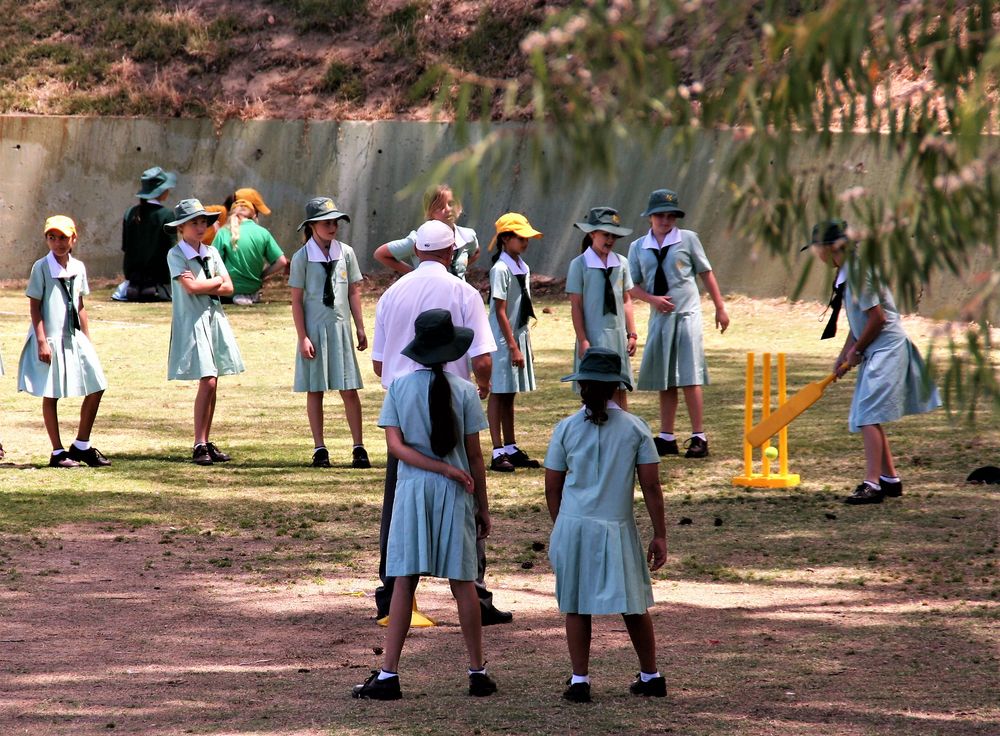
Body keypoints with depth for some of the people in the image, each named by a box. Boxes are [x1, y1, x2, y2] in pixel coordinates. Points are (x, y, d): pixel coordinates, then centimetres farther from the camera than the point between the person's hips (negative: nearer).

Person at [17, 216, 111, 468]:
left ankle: (81, 446, 14)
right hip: (51, 339, -6)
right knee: (51, 395, 0)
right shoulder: (41, 267, -6)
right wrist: (42, 341, -15)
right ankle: (58, 452, 7)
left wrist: (87, 340, 14)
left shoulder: (78, 267, 10)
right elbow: (34, 306, -8)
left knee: (95, 387, 2)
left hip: (75, 338, 6)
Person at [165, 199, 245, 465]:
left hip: (214, 319, 6)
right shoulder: (176, 255, -5)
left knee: (212, 385, 6)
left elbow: (228, 288, 6)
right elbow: (191, 287, -18)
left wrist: (202, 286, -9)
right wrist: (216, 281, -2)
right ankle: (199, 446, -12)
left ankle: (206, 443, 12)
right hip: (192, 321, -6)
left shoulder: (211, 253, 13)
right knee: (207, 382, -14)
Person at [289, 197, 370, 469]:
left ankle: (359, 447, 2)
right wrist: (302, 337, -9)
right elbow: (296, 300, -3)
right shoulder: (302, 258, -4)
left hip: (340, 328, 2)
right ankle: (319, 449, 11)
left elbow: (354, 292, 9)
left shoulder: (346, 253, 4)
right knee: (315, 390, 4)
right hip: (314, 329, -2)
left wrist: (360, 328, 7)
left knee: (349, 390, -1)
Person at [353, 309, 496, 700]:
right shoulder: (464, 392, -4)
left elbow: (395, 444, -9)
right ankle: (478, 672, 12)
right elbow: (474, 455, -2)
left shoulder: (399, 387, -1)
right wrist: (482, 507, 6)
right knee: (463, 583, 7)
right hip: (455, 495, 0)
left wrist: (445, 469, -11)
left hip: (412, 491, 0)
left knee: (404, 582, 1)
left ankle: (389, 675, -2)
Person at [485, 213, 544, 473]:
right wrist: (513, 346, -18)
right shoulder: (501, 269, -15)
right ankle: (498, 453, -3)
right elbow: (500, 312, -17)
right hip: (502, 340, -8)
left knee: (510, 395, 13)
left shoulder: (523, 268, 11)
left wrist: (524, 342, 15)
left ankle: (511, 449, 18)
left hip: (519, 336, 8)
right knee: (499, 393, -4)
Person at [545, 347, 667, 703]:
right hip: (617, 528, 0)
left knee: (576, 606, 8)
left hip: (573, 525, 0)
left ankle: (580, 681, 6)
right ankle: (651, 676, 21)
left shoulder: (567, 428, 0)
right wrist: (659, 535, 2)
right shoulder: (635, 428, -2)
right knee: (634, 605, 13)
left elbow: (552, 488, 4)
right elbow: (651, 486, -3)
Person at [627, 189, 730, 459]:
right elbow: (632, 285, 7)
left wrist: (720, 308, 6)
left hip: (687, 315, -3)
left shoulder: (688, 239, 3)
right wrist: (652, 299, -11)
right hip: (659, 317, 3)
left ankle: (699, 437, -6)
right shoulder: (638, 247, 8)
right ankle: (666, 438, 14)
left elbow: (706, 273, 8)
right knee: (665, 380, 8)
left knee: (689, 377, -8)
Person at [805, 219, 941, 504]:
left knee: (869, 415, -16)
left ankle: (872, 484, -20)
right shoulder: (846, 272, 13)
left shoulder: (857, 273, -18)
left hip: (887, 348, -11)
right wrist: (844, 355, 13)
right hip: (874, 352, 11)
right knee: (868, 417, 14)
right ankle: (890, 478, 23)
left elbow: (877, 318, -20)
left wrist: (856, 350, -9)